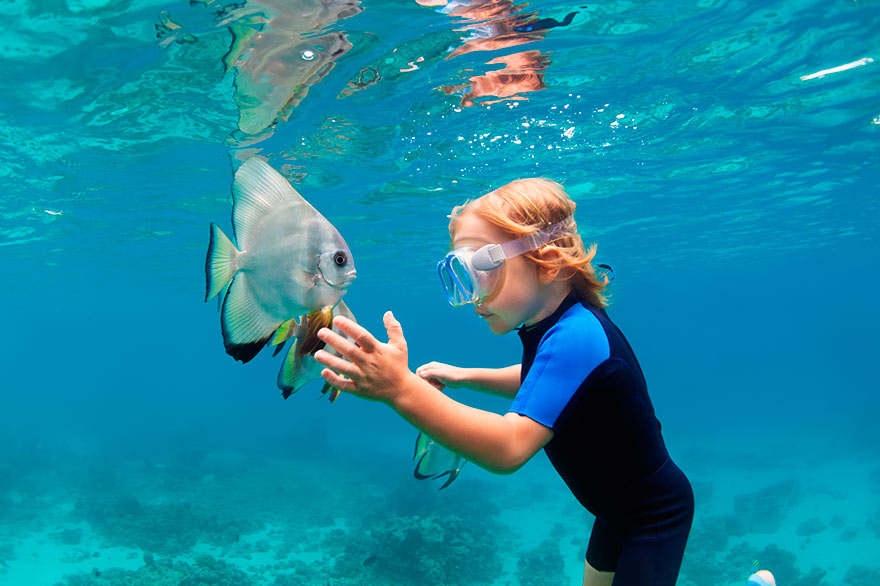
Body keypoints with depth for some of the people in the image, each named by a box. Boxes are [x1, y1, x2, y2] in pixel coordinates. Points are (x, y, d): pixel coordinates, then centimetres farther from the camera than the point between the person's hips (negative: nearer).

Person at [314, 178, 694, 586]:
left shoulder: (576, 336, -35)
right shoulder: (550, 324, -6)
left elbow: (509, 447, -45)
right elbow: (539, 381, 16)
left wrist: (402, 389, -54)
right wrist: (463, 377, 3)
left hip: (655, 518, -8)